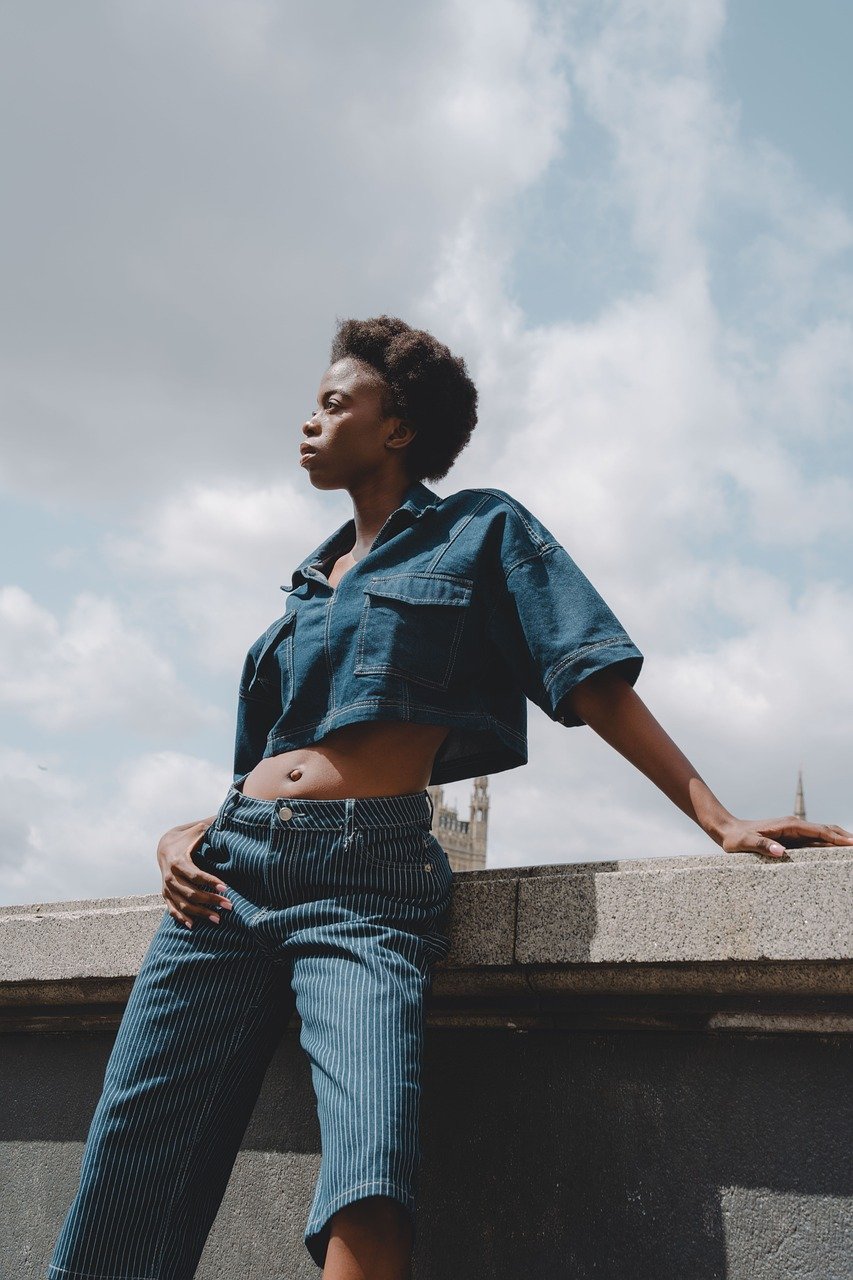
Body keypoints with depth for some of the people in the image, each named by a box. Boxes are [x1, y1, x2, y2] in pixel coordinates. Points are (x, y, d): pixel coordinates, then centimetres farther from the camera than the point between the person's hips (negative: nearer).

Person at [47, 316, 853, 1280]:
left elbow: (594, 684, 3)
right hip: (232, 867, 6)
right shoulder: (311, 581, 27)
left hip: (367, 883, -5)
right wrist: (181, 836, 9)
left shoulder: (481, 531, 12)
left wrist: (720, 820, -7)